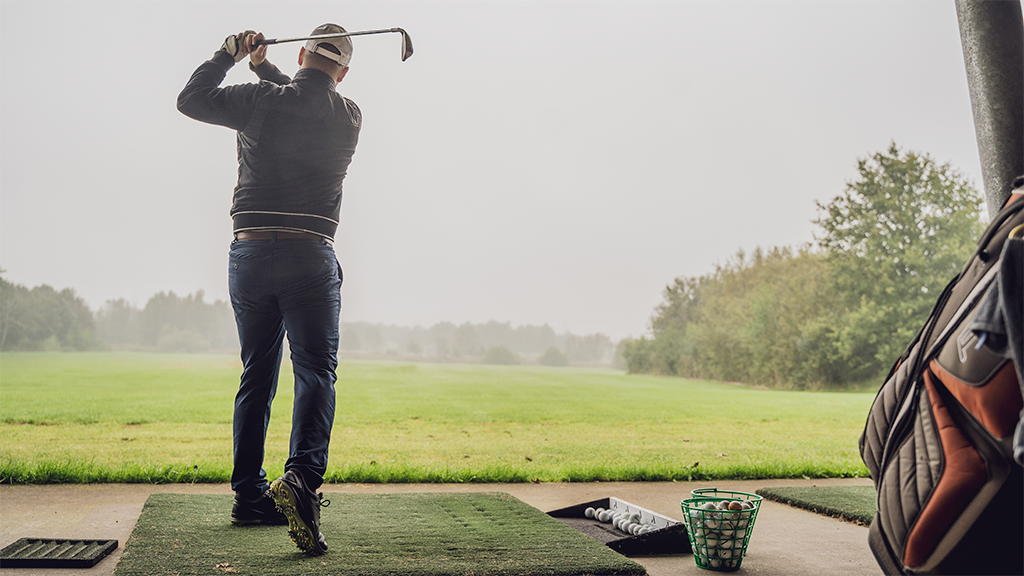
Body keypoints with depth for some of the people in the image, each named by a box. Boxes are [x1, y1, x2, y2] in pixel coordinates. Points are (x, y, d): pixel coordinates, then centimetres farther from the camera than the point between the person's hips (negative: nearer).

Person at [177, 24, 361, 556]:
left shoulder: (260, 101, 1)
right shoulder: (348, 118, 5)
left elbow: (190, 98, 13)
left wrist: (228, 55, 23)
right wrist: (265, 69, 29)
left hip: (249, 254, 2)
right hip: (310, 259, -2)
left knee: (256, 376, 11)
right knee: (316, 372, -4)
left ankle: (249, 493, 17)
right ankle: (301, 476, -27)